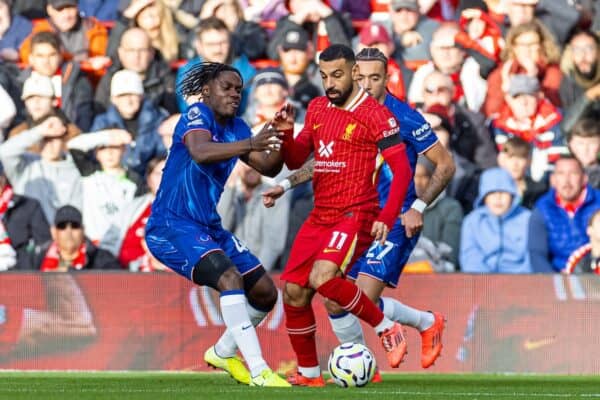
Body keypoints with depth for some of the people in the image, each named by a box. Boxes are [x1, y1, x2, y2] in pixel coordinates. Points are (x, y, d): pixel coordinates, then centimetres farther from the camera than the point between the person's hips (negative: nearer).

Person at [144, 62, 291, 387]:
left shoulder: (235, 128, 10)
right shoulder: (197, 116, -13)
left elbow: (268, 168, 7)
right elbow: (200, 152, -35)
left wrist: (281, 138, -13)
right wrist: (249, 144, -49)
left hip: (207, 226, 9)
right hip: (171, 226, -9)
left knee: (265, 293, 7)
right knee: (230, 278, -29)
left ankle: (223, 352, 30)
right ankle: (258, 371, -32)